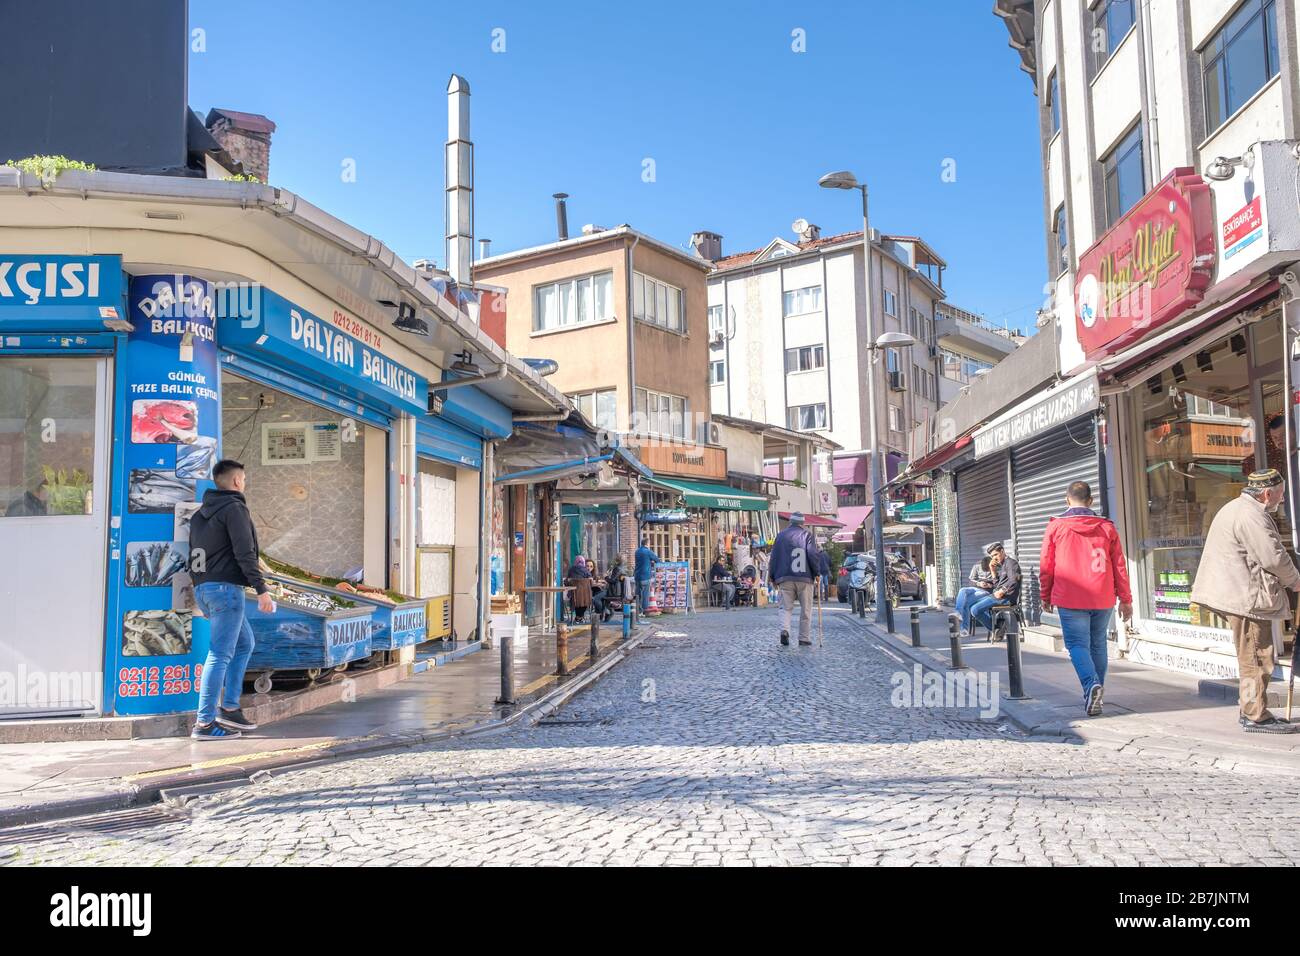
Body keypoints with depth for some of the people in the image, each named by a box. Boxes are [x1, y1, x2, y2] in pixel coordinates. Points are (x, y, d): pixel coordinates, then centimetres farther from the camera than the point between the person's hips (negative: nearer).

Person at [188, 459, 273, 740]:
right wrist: (262, 589, -16)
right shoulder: (234, 508, -8)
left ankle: (229, 708, 17)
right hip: (225, 587, -10)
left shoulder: (200, 513, 20)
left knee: (244, 643, 19)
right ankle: (205, 723, -8)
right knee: (220, 654, -8)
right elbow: (245, 553, -16)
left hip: (203, 588, 10)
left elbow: (194, 554, 21)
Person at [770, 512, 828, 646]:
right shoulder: (807, 535, 3)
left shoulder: (781, 536, 10)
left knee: (786, 607, 6)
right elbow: (812, 555, -7)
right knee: (806, 609, 7)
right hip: (805, 577, -2)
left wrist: (774, 577, 16)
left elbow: (774, 557, 9)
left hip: (785, 578, 2)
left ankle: (784, 630, -18)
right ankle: (804, 638, 6)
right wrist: (817, 571, 5)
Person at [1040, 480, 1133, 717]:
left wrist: (1045, 596, 12)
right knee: (1098, 644, 15)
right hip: (1103, 599, 3)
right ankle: (1096, 692, 21)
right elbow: (1119, 565, 7)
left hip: (1070, 599, -3)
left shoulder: (1056, 526, -1)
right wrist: (1126, 599, 13)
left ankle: (1091, 685, -23)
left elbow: (1046, 565, 1)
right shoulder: (1106, 527, 6)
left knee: (1077, 644, -1)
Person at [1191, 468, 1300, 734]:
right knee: (1256, 657, -4)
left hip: (1236, 593, 11)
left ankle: (1249, 709, 24)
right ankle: (1256, 716, 2)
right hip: (1246, 597, -11)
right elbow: (1274, 557, -18)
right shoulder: (1251, 516, -17)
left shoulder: (1236, 509, 19)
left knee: (1251, 657, 17)